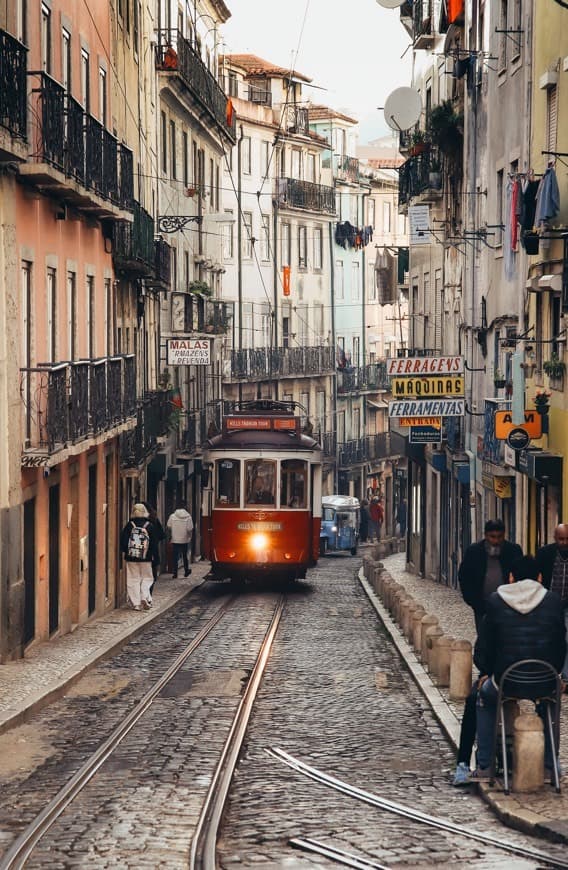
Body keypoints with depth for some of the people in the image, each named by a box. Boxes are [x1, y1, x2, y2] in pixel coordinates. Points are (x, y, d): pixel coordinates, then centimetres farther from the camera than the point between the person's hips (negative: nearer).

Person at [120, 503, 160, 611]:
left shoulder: (129, 525, -2)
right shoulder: (149, 526, -3)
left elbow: (123, 539, -3)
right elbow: (154, 542, 0)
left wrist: (124, 552, 9)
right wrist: (155, 555, 9)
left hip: (131, 557, 1)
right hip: (146, 558, -1)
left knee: (133, 579, 6)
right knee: (147, 578, 12)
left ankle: (136, 603, 3)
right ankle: (145, 597, -7)